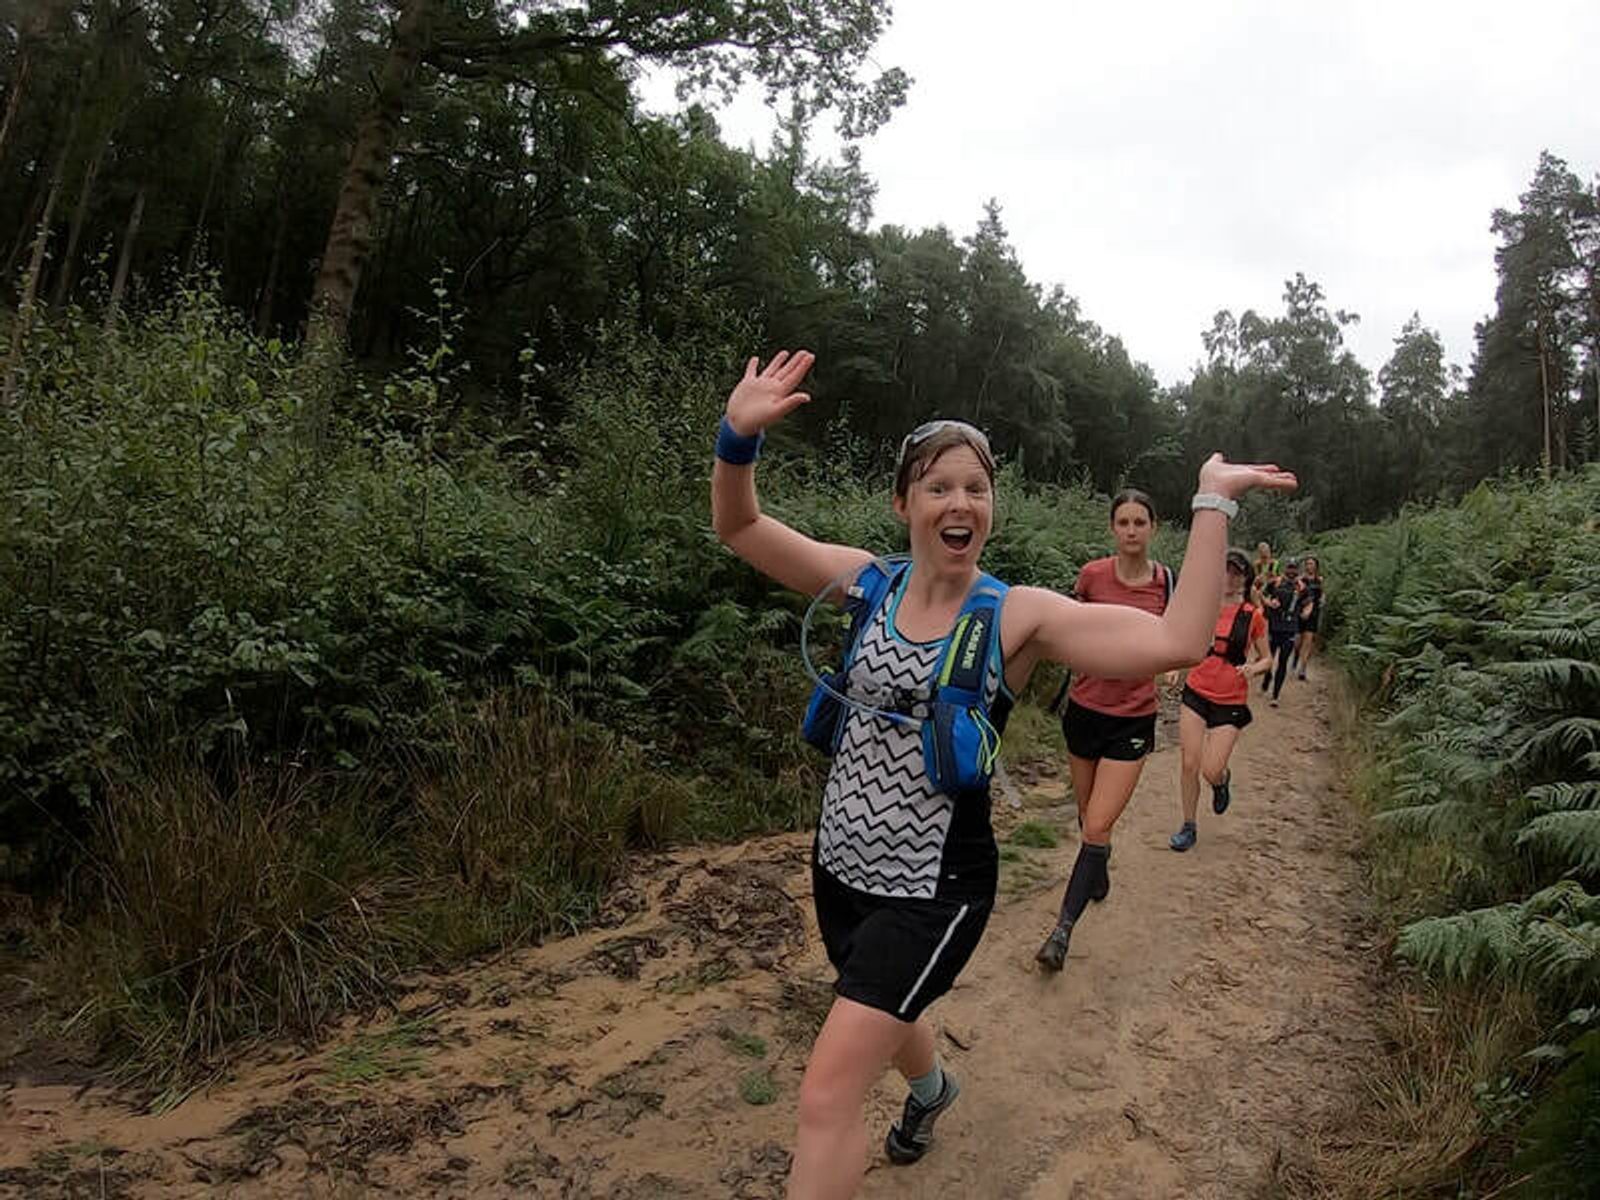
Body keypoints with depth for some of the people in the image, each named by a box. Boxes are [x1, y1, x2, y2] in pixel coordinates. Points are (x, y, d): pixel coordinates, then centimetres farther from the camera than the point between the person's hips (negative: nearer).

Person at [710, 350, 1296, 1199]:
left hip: (934, 886, -5)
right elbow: (738, 527, -8)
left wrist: (1212, 504, -23)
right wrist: (740, 439, -26)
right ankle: (931, 1090, 68)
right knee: (883, 1018, 32)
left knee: (828, 1096, -9)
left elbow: (1176, 642, -24)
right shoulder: (869, 584, -6)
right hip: (841, 864, 5)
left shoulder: (1019, 615, -15)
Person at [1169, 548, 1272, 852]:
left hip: (1231, 702, -2)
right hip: (1196, 693, 2)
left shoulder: (1253, 616, -5)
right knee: (1189, 764, 1)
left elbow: (1267, 659, 5)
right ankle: (1188, 826, 20)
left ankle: (1222, 781, 33)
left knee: (1211, 771, -6)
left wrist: (1253, 668, -16)